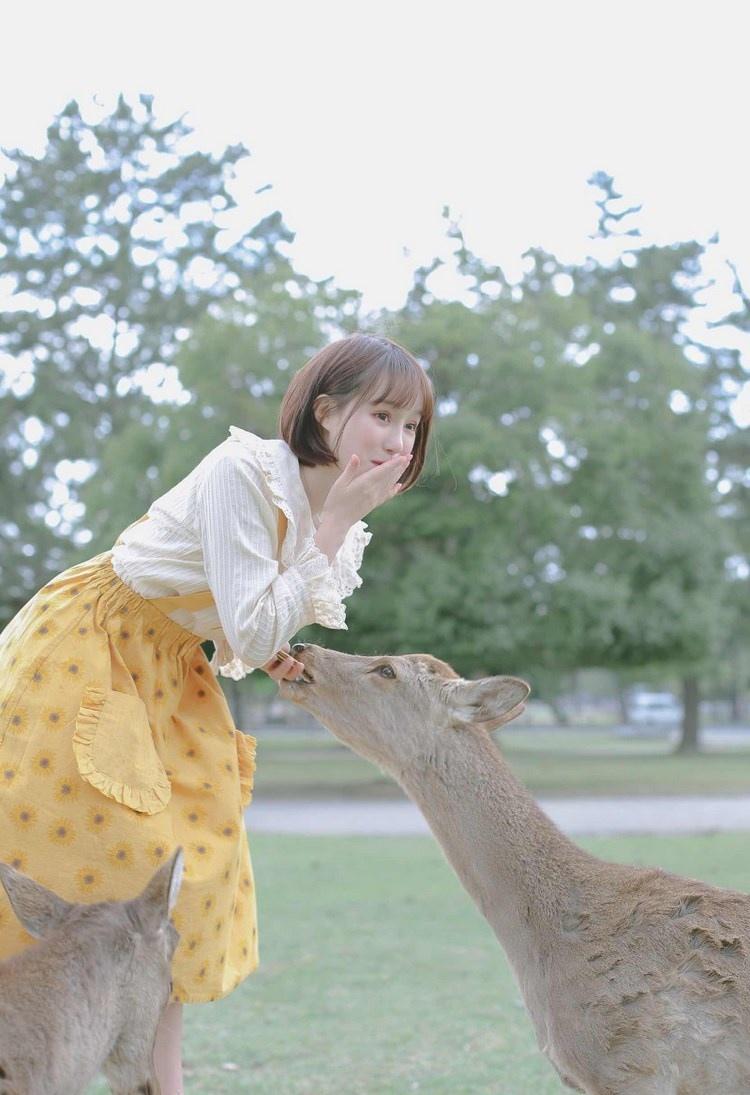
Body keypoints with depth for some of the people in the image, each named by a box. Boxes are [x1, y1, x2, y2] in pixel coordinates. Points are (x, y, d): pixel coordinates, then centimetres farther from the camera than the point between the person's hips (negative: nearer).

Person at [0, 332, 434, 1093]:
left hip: (167, 674, 8)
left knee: (180, 862, 7)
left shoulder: (341, 522, 0)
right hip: (83, 656, -8)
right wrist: (334, 528, -27)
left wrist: (269, 654, -9)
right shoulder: (244, 472, -26)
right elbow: (253, 633, -29)